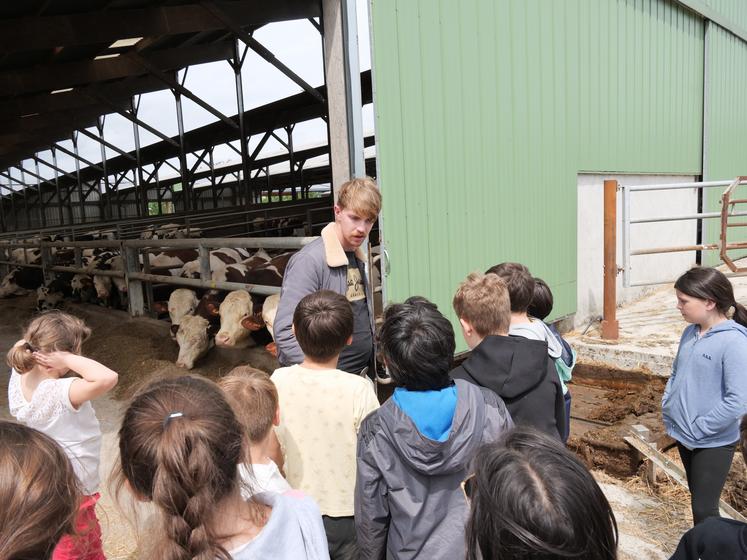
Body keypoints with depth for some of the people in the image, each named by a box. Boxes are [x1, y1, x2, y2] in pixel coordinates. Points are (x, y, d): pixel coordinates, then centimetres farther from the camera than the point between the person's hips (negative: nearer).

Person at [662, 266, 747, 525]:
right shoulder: (691, 332, 0)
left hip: (713, 442, -7)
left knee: (704, 509, 3)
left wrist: (696, 431, -18)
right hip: (684, 435, 7)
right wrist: (667, 410, 2)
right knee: (698, 499, 22)